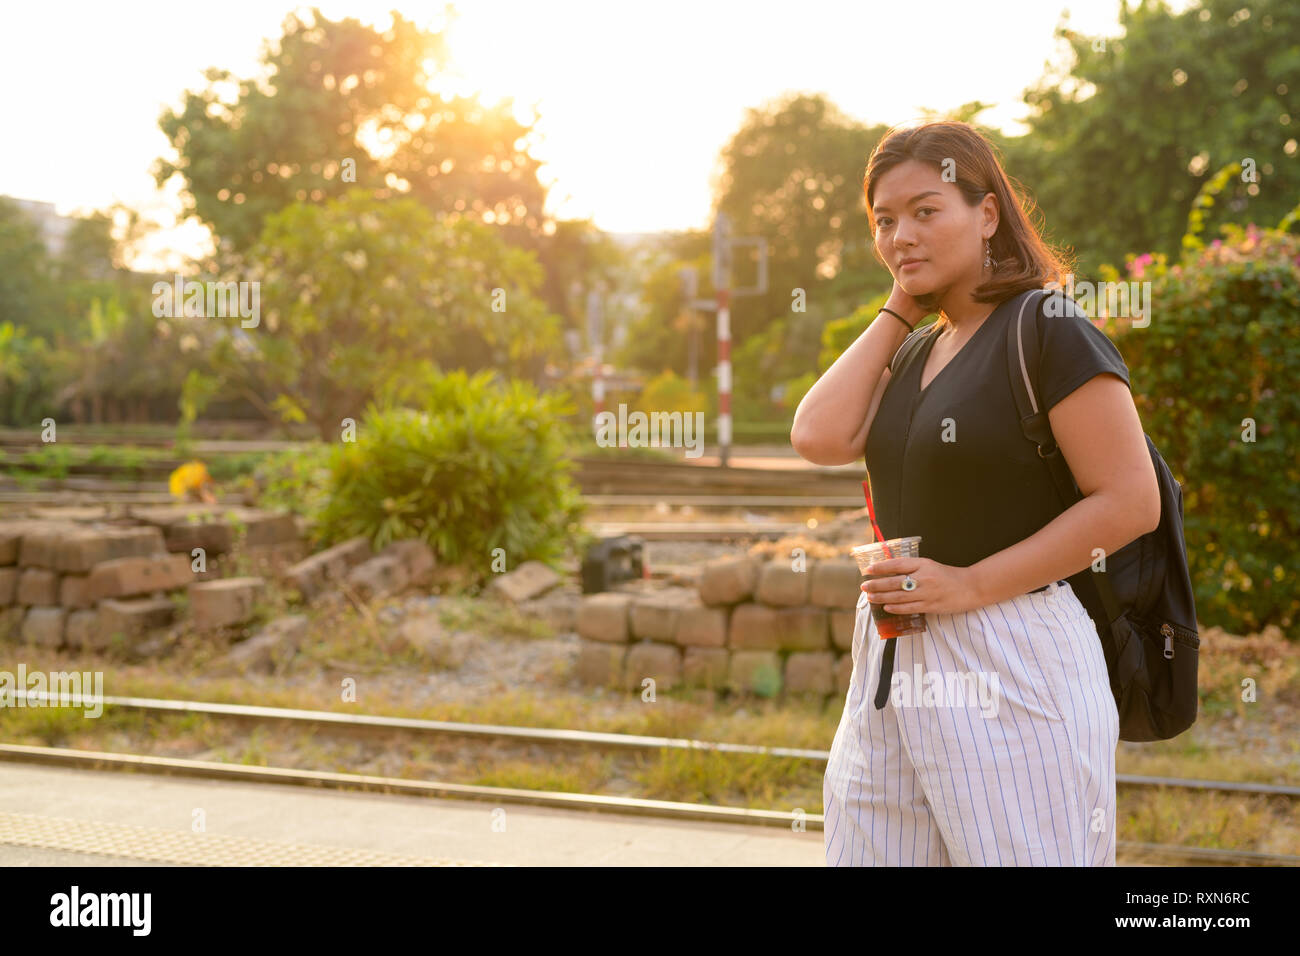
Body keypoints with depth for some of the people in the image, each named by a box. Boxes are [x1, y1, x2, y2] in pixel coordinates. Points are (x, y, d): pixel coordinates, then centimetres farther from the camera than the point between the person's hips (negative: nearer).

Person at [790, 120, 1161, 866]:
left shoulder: (1050, 334, -9)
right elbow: (821, 438, -2)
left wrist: (971, 585, -17)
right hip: (893, 665, 7)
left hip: (1013, 663, -7)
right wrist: (898, 311, 4)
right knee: (863, 851, 10)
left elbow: (1130, 503, -15)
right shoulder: (914, 353, 14)